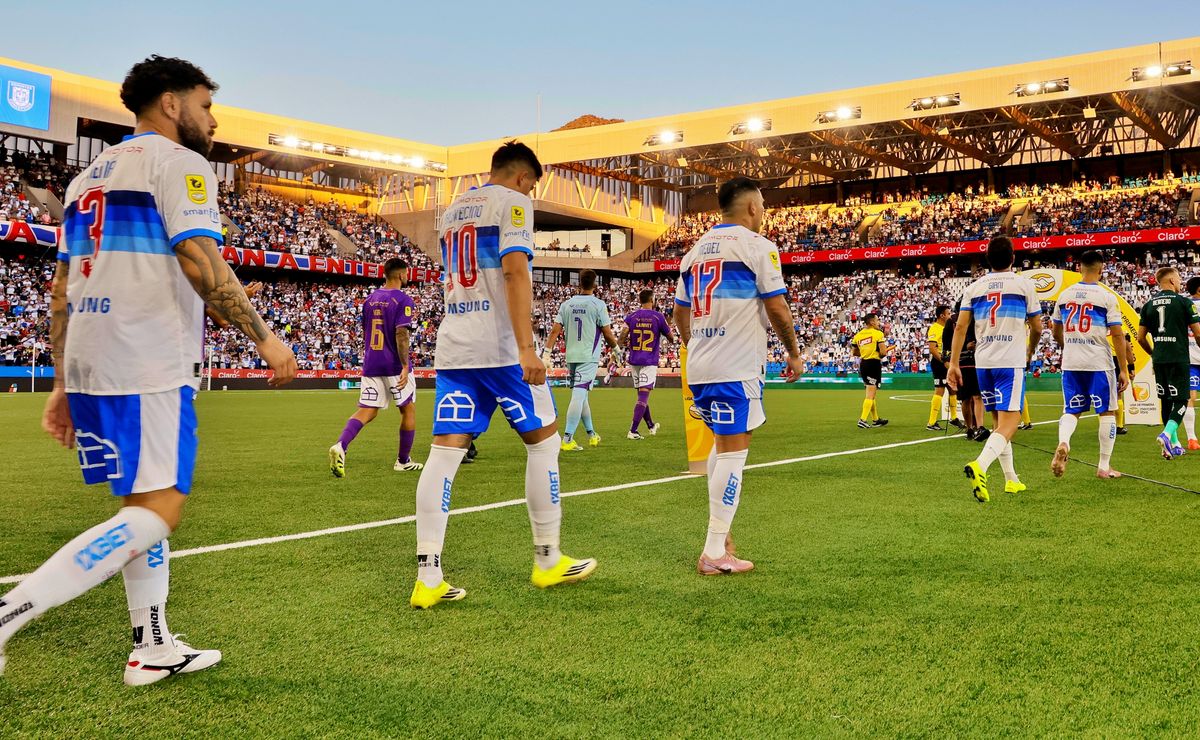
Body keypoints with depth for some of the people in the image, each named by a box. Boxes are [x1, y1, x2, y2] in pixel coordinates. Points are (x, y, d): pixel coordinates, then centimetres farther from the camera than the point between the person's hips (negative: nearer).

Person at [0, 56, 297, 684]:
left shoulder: (88, 177, 22)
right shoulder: (178, 163, -3)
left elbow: (61, 289, 19)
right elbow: (201, 264, -17)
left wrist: (63, 386, 19)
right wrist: (264, 337, -8)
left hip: (88, 366, 9)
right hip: (149, 371, -9)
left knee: (145, 502, 15)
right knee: (156, 513, -6)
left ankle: (153, 648, 20)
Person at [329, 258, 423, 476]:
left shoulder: (370, 299, 12)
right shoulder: (403, 300, -9)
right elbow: (401, 334, -18)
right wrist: (405, 366, -20)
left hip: (371, 365, 5)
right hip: (395, 366, -5)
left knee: (367, 411, 4)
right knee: (408, 410, 12)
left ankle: (340, 446, -22)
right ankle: (403, 461, 19)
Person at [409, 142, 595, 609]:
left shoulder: (452, 211, 21)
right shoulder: (512, 203, -2)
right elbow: (514, 271, -17)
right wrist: (527, 347, -23)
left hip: (452, 346, 7)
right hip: (501, 347, -7)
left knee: (445, 451, 0)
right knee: (543, 441, 7)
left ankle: (428, 579, -5)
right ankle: (547, 561, 15)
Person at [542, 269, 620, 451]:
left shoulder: (567, 304, 6)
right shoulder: (598, 305, -6)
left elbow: (555, 330, 2)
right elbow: (608, 334, -5)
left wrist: (546, 353, 3)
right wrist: (615, 347, 14)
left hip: (571, 356, 5)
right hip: (589, 357, -5)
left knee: (581, 395, 17)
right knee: (579, 395, -10)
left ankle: (591, 435, 30)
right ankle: (567, 439, -18)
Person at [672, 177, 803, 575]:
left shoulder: (695, 250, 15)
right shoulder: (757, 246, -5)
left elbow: (679, 312, 19)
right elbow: (776, 307, -9)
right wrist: (795, 353, 4)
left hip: (699, 366, 8)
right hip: (736, 367, -8)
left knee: (723, 444, 22)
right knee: (733, 451, -4)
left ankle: (720, 531, 25)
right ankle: (715, 553, -2)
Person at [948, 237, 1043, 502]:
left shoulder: (974, 288, 8)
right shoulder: (1024, 284, 1)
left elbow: (960, 327, 0)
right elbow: (1037, 328, 6)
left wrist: (954, 364, 1)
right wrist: (1030, 352, 26)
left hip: (983, 363, 4)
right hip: (1012, 362, -4)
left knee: (999, 422, 16)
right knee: (1008, 424, -8)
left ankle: (1011, 480, 23)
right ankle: (980, 465, -33)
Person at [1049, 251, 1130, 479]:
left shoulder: (1065, 295, 5)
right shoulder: (1107, 297, -7)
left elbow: (1056, 333, 14)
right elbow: (1118, 335, -9)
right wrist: (1124, 370, -3)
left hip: (1070, 363, 4)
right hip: (1099, 363, -3)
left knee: (1071, 411, 12)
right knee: (1107, 412, 10)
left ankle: (1063, 443, -19)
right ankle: (1104, 466, 13)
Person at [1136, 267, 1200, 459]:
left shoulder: (1148, 305, 7)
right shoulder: (1184, 302, -5)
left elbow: (1141, 338, 8)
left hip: (1159, 361, 5)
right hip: (1179, 360, -5)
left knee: (1166, 401, 13)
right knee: (1181, 401, -1)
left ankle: (1174, 444, 19)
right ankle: (1167, 434, -24)